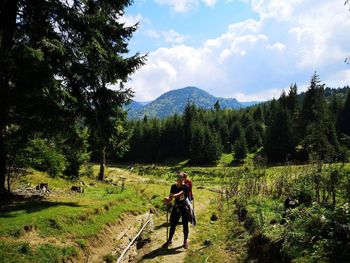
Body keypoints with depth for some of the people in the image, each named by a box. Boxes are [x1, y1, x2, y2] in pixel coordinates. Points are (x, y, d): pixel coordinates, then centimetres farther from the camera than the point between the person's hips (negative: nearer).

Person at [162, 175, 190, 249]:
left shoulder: (185, 187, -14)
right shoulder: (173, 186, 0)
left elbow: (180, 194, -31)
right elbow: (171, 196, -8)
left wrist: (173, 196, -48)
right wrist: (168, 199, -31)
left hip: (184, 207, -3)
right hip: (176, 207, 3)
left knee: (185, 225, 6)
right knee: (172, 224, 9)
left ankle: (185, 241, 26)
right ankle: (169, 240, 25)